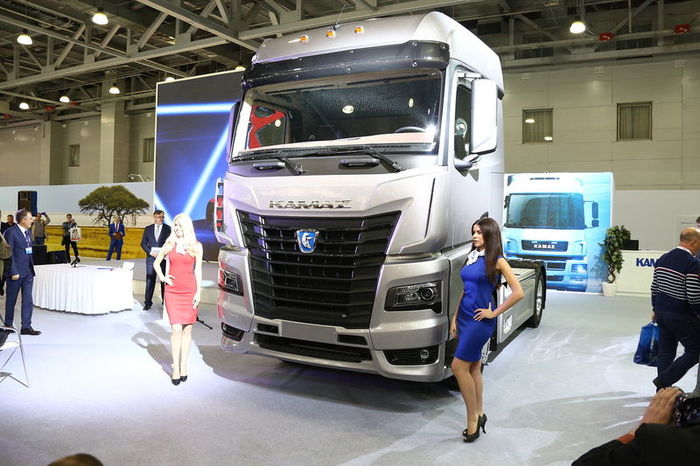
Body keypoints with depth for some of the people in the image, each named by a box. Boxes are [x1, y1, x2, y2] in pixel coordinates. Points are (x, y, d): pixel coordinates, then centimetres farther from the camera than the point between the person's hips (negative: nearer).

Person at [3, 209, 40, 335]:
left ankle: (26, 327, 5)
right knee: (11, 299, 9)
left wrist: (31, 268, 12)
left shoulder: (28, 232, 12)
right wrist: (13, 272, -17)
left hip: (28, 272, 6)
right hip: (16, 272, -6)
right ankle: (8, 324, 24)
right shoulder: (11, 232, -12)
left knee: (28, 300, 3)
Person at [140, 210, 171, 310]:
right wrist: (151, 252, -7)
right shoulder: (148, 229, 9)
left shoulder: (168, 229, 3)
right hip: (151, 258, 1)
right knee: (150, 280, 1)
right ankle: (147, 302, 8)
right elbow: (143, 243, 8)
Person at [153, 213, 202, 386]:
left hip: (189, 290, 0)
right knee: (176, 329, -7)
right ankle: (175, 368, 1)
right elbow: (156, 263, 17)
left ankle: (183, 365, 16)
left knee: (187, 329, 5)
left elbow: (198, 270, 4)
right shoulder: (170, 244, 5)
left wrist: (198, 292, -2)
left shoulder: (196, 246, 3)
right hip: (172, 291, 0)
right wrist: (162, 278, 1)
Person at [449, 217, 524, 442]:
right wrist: (454, 318, 12)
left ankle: (473, 420, 4)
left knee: (459, 367, -8)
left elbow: (518, 292, -13)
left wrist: (494, 313, -10)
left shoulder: (497, 261, -9)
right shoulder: (471, 258, 11)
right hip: (464, 318, 7)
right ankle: (479, 415, 25)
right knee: (473, 368, 13)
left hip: (480, 321, -7)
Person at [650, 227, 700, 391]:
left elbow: (654, 288, 13)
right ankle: (664, 381, 2)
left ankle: (663, 389, 22)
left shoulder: (663, 259, 6)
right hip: (682, 316, -8)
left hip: (662, 313, 8)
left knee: (666, 352, 15)